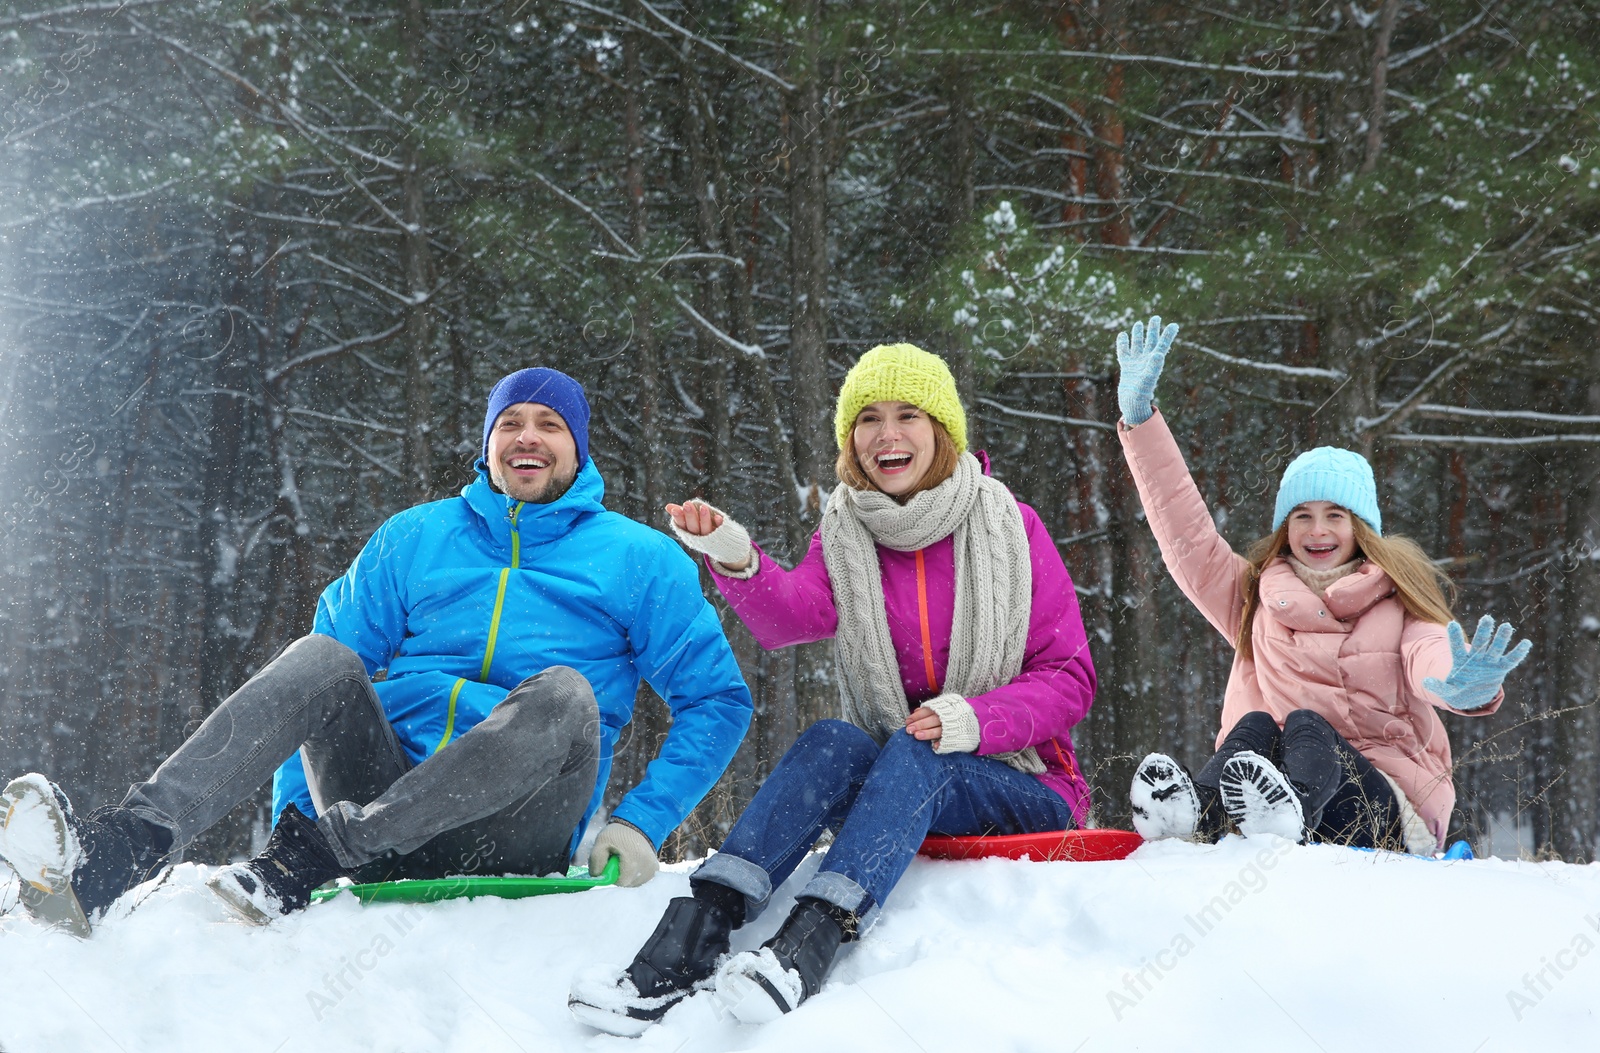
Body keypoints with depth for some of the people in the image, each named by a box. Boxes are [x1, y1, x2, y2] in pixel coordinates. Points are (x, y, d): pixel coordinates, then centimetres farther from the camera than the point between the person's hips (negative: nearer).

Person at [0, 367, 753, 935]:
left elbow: (718, 700, 8)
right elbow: (330, 663, 17)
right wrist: (292, 805, 4)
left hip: (507, 837, -2)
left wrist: (641, 823, -4)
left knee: (563, 692, -32)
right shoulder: (414, 540, 19)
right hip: (382, 798, 3)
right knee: (322, 659, -25)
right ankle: (107, 858, -44)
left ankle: (303, 865, -42)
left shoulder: (639, 559, 11)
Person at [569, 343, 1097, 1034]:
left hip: (1023, 786, -2)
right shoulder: (843, 539, 4)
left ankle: (808, 947, -53)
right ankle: (686, 942, -42)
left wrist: (976, 719, -23)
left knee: (914, 753, -33)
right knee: (832, 742, -29)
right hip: (891, 779, 2)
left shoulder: (1011, 529, -3)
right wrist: (735, 562, -41)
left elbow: (1069, 677, -5)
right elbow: (791, 615, -19)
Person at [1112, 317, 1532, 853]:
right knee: (1256, 724, -28)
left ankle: (1290, 808, -67)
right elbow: (1188, 535, 16)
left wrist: (1464, 686, -34)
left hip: (1386, 806, -2)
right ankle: (1193, 808, -62)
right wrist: (1139, 416, 12)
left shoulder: (1401, 603, 15)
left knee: (1307, 726, -30)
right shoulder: (1257, 596, 24)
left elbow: (1431, 656, -8)